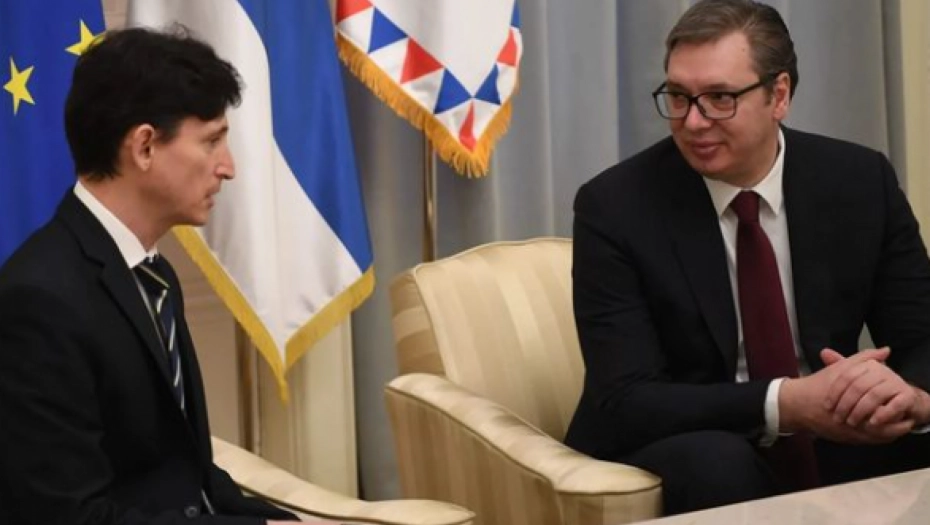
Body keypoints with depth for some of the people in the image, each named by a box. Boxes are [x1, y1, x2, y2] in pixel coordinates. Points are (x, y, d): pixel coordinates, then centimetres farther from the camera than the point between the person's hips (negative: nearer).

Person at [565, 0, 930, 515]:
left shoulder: (860, 180, -3)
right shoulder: (615, 206, -13)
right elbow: (625, 402, -19)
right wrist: (787, 403, -33)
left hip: (827, 448, 3)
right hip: (679, 461, -3)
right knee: (714, 461, -36)